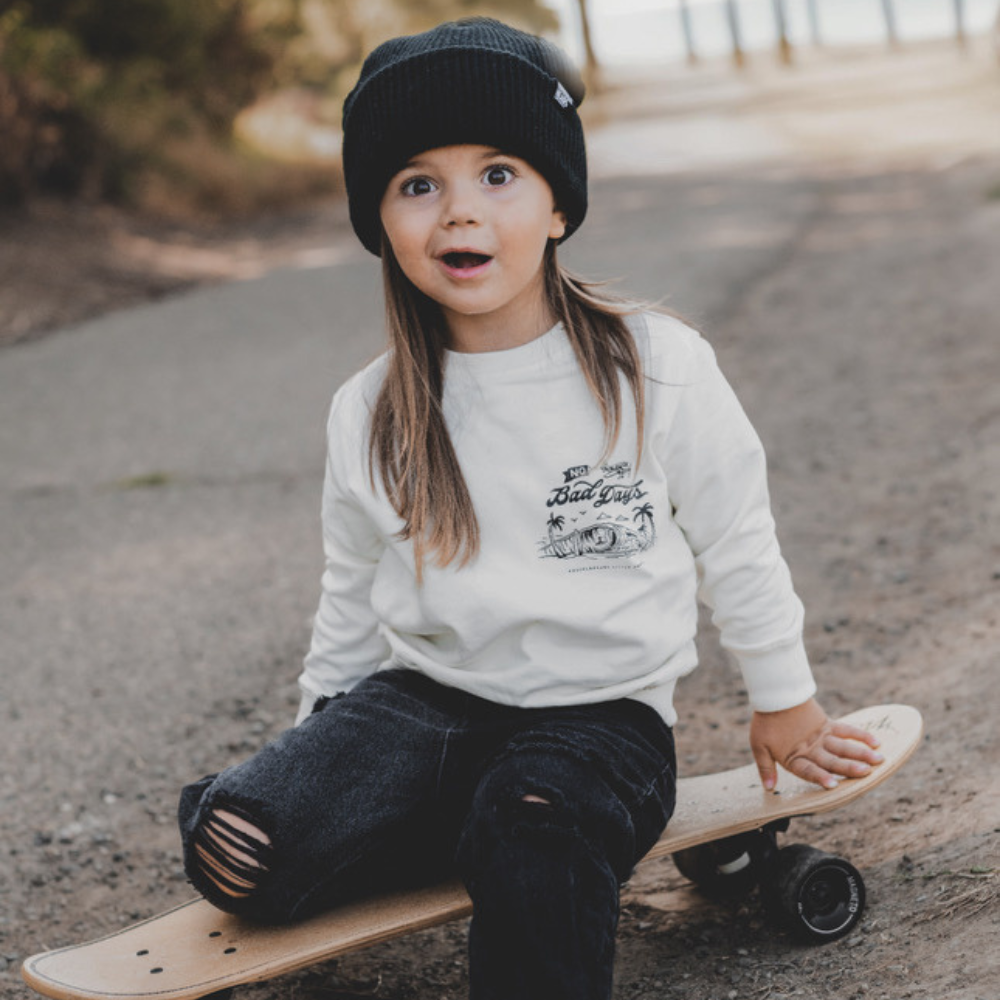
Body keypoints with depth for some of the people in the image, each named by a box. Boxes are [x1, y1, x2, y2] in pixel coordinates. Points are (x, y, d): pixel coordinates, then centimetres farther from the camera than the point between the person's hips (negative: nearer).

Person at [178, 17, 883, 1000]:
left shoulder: (657, 371, -7)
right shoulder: (370, 416, 1)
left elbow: (737, 547, 6)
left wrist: (783, 702, 16)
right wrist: (315, 749, 22)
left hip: (601, 713, -3)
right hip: (423, 699, 4)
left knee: (533, 851, -38)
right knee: (239, 851, -19)